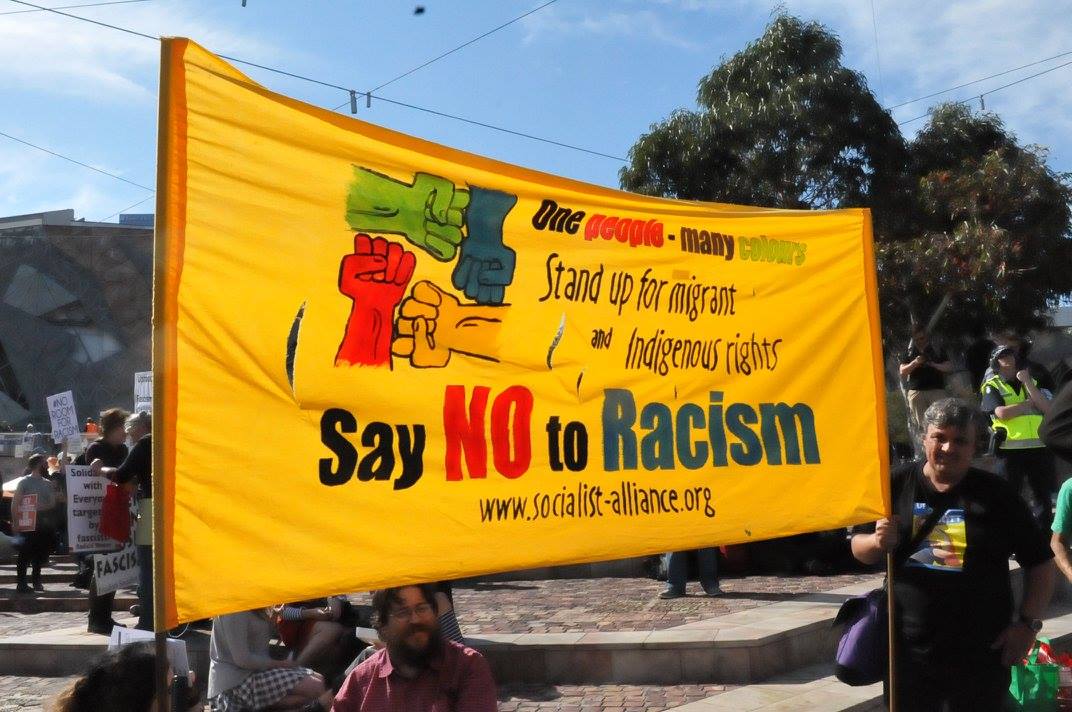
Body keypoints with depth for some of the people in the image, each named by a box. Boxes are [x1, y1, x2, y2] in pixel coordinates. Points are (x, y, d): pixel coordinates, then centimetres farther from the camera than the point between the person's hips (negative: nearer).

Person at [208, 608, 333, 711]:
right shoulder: (234, 608, -20)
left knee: (319, 679, 0)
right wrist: (280, 664, -12)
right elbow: (242, 659, -22)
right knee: (315, 687, -18)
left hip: (256, 670, 10)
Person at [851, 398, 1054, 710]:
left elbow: (1040, 563, 6)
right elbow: (859, 548, 9)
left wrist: (1028, 623, -3)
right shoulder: (897, 485, 0)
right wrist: (878, 543, -13)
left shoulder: (996, 494, -1)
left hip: (981, 654, -1)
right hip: (909, 650, 1)